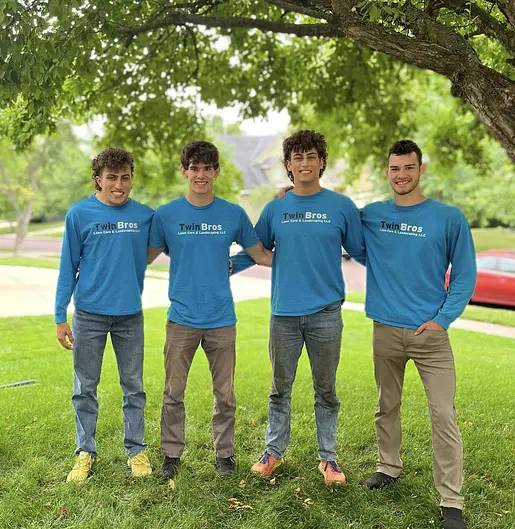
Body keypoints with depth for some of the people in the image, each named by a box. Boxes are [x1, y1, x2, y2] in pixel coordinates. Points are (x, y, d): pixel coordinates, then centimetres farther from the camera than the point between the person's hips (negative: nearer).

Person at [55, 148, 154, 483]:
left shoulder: (145, 215, 1)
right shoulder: (79, 214, -2)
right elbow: (68, 267, 0)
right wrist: (60, 317, -2)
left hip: (130, 315, 1)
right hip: (89, 315, -1)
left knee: (134, 387, 10)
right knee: (85, 389, 8)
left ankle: (136, 450, 24)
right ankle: (86, 453, 23)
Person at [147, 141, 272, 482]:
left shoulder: (234, 214, 2)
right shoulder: (167, 215, 1)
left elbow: (262, 256, 9)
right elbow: (144, 257, 10)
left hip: (222, 319, 0)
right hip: (182, 318, 0)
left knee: (225, 394, 9)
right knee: (173, 393, 8)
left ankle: (224, 453, 27)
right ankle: (172, 454, 25)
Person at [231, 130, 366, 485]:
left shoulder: (342, 207, -1)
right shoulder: (275, 208, 5)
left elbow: (361, 251, 5)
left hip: (326, 313, -1)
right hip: (284, 312, 2)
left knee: (326, 389, 11)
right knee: (281, 387, 13)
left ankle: (328, 457, 25)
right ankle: (274, 452, 29)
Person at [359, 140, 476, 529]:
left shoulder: (449, 218, -4)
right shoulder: (369, 216, 4)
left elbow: (464, 275, -1)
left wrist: (443, 319, -12)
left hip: (431, 333, -3)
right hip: (385, 330, 3)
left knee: (444, 416, -5)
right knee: (387, 406, 16)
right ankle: (389, 467, 36)